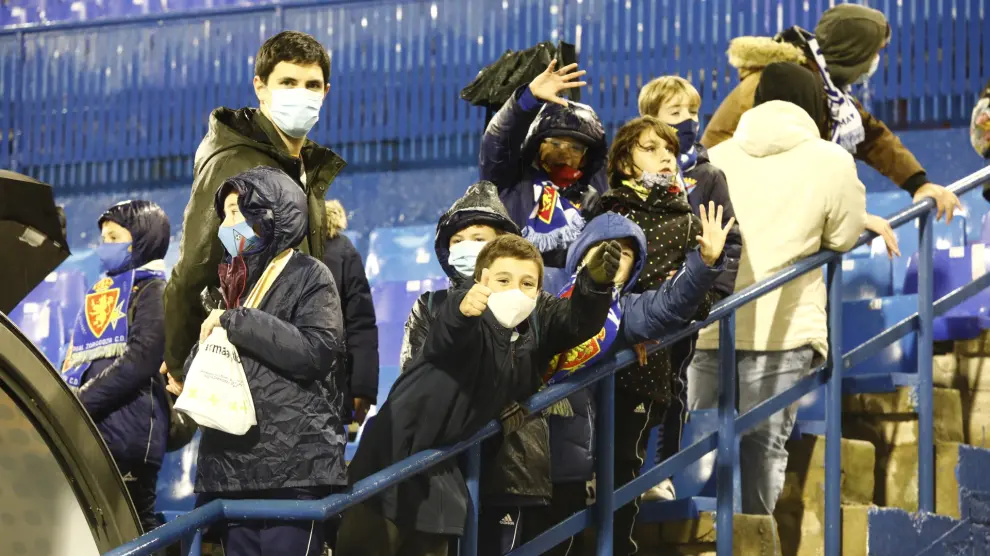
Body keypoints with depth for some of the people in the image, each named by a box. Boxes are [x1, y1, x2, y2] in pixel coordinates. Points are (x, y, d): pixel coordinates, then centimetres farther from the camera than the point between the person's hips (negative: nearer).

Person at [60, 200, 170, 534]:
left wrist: (78, 403, -19)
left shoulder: (153, 290, -1)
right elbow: (75, 363, 25)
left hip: (125, 433, -9)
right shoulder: (101, 292, 25)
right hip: (87, 434, 9)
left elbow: (139, 362, -15)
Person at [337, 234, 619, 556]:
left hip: (444, 468, 6)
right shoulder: (468, 323, -22)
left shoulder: (537, 324, -3)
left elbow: (580, 320, -16)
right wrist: (463, 307, -69)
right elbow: (445, 333, -44)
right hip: (397, 451, -6)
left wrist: (595, 280, -38)